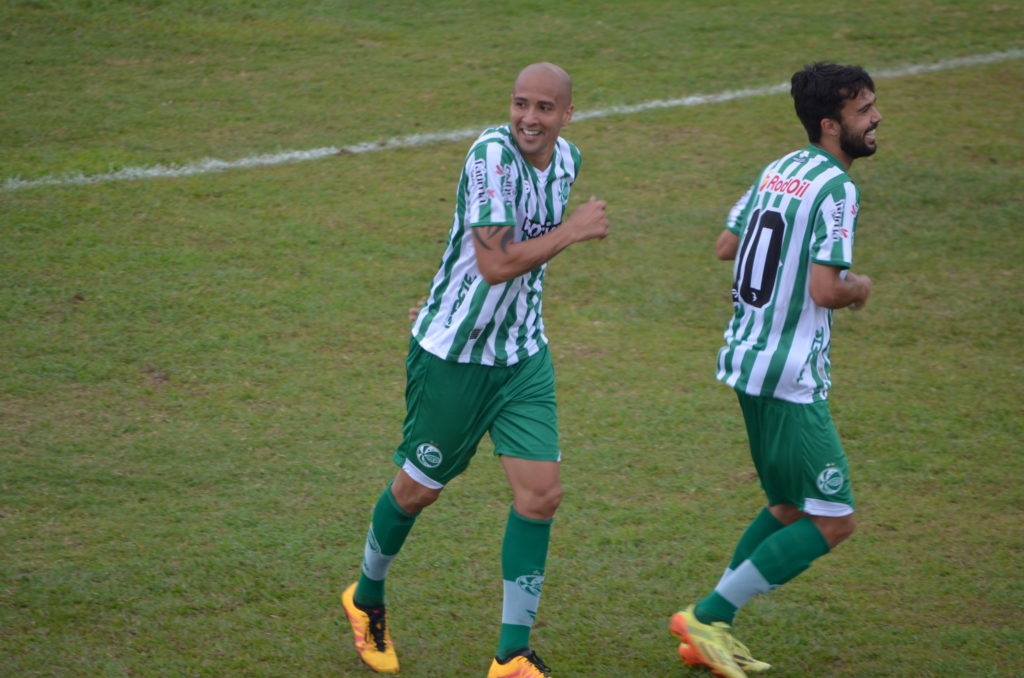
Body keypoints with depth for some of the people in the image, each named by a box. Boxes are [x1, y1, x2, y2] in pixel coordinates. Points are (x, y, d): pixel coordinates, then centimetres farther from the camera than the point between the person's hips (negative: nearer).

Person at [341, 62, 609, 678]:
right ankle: (367, 598, 39)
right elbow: (495, 262, -29)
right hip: (453, 353, -6)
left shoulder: (567, 160, 1)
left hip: (524, 354, 6)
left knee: (541, 494, -5)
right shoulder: (492, 154, -23)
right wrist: (573, 231, -22)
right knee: (418, 489, 9)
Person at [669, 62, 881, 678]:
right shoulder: (835, 188, -16)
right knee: (834, 521, -5)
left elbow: (726, 246, 19)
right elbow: (825, 289, -22)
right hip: (790, 376, -10)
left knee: (791, 509, 19)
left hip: (747, 358, 10)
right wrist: (860, 287, -1)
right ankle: (707, 617, -4)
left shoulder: (780, 170, 11)